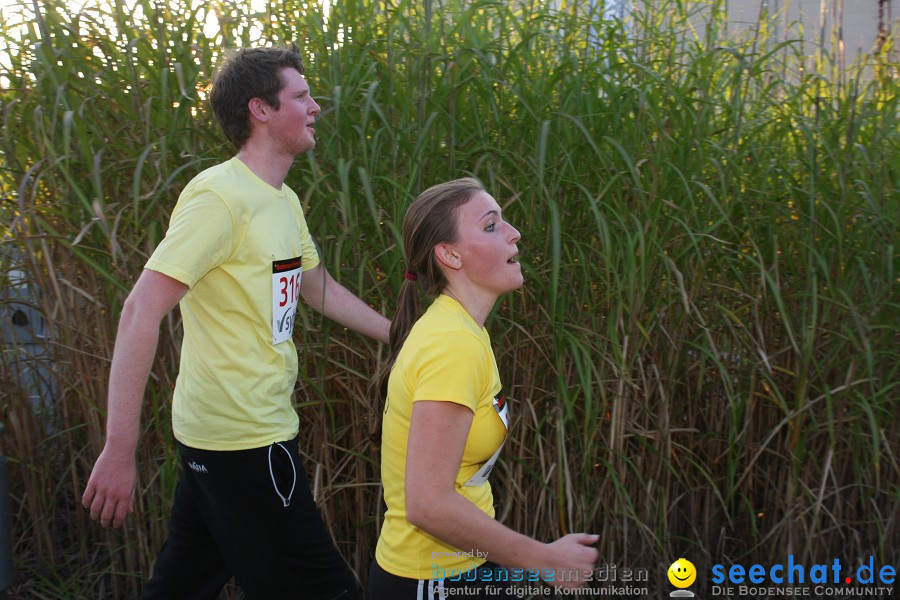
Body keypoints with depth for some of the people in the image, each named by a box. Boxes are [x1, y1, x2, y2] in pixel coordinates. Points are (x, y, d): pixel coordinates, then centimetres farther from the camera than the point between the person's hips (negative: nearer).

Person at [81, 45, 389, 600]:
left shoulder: (284, 202, 11)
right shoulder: (221, 196, -18)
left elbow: (319, 288, 25)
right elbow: (142, 311, -23)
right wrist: (120, 448, -26)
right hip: (242, 439, -9)